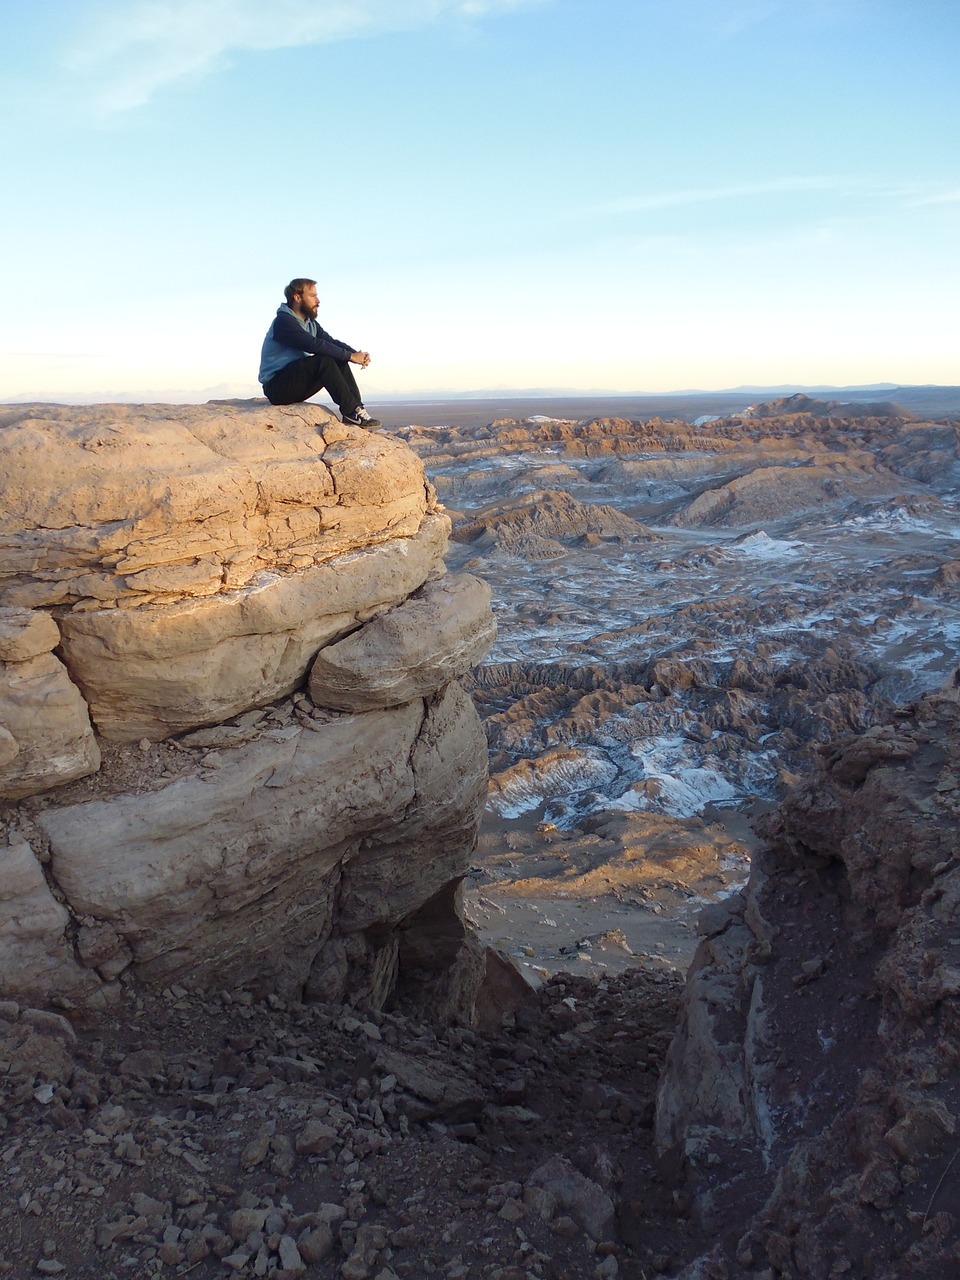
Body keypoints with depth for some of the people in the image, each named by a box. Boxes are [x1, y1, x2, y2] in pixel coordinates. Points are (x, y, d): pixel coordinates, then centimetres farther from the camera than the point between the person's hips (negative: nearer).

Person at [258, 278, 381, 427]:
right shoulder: (283, 321, -15)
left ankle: (356, 409, -13)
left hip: (297, 386, 9)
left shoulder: (310, 323, 14)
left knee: (340, 362, -4)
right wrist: (350, 356, -25)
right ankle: (351, 412, -26)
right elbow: (314, 345, -27)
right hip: (277, 386, -9)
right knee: (325, 360, -27)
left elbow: (333, 342, 5)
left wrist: (357, 355, -15)